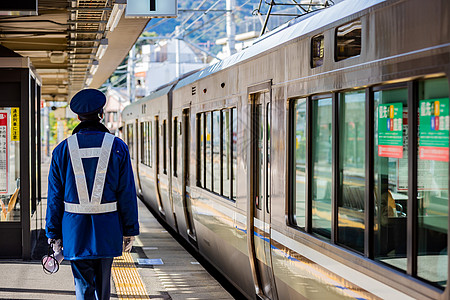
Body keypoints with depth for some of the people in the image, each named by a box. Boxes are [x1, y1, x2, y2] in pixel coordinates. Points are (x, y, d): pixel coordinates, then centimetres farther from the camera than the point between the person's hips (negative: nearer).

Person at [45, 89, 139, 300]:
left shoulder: (62, 150, -3)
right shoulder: (117, 147, -5)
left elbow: (55, 197, -1)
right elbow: (127, 193, -5)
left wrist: (54, 234, 6)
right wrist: (130, 231, 3)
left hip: (75, 230, -1)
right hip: (107, 230, 1)